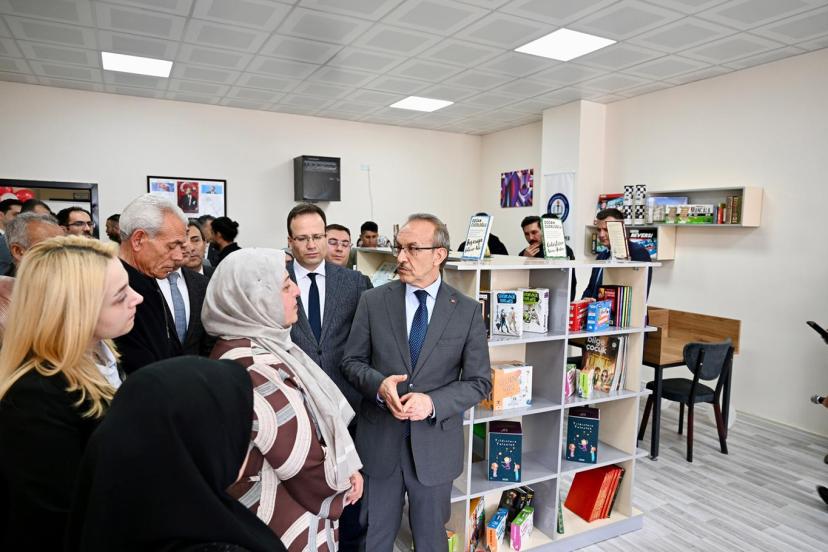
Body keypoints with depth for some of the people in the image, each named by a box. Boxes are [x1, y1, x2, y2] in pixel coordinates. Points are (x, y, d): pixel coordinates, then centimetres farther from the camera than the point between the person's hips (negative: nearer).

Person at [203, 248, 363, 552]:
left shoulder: (257, 345, 0)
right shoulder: (256, 370, -31)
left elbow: (313, 414, 6)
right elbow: (305, 467, -25)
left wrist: (346, 468, -1)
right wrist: (342, 485, -6)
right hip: (288, 519, -9)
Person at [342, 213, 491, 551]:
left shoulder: (468, 311, -5)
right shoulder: (373, 301, -3)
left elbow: (478, 381, -4)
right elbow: (352, 361, 2)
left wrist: (433, 402, -20)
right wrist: (379, 385, -19)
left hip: (435, 443, 0)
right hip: (379, 439, 1)